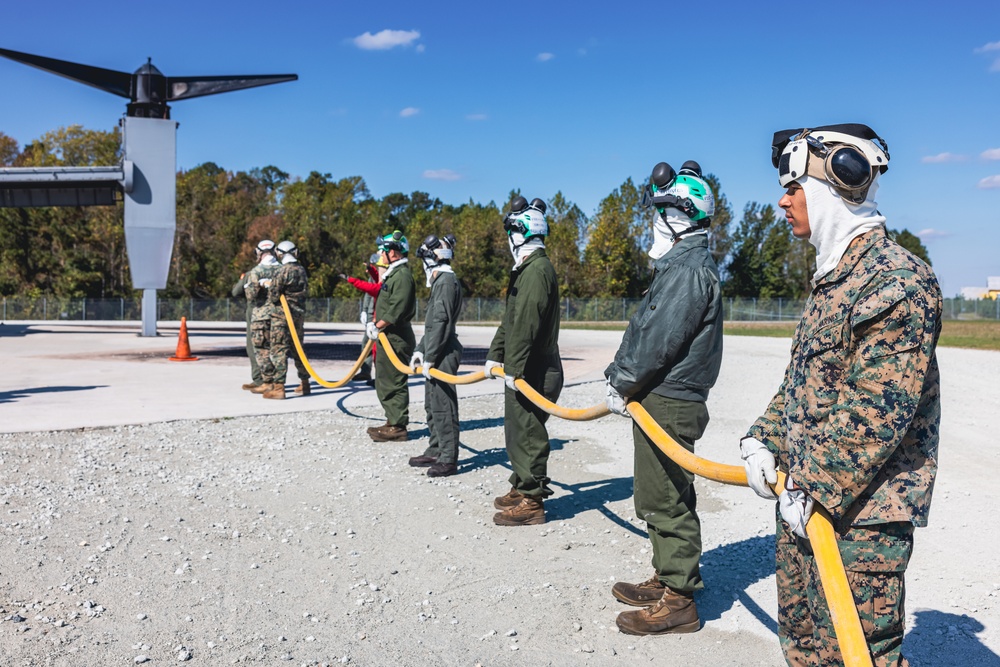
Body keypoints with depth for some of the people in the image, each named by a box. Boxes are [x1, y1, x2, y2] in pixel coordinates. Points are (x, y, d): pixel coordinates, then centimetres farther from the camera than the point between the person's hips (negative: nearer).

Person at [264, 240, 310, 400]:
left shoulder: (283, 271, -16)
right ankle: (304, 384, 22)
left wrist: (269, 286, 8)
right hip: (299, 314, 7)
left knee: (279, 350, -5)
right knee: (297, 349, 17)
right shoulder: (302, 270, 6)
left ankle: (278, 388, -8)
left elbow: (273, 295, -12)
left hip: (282, 315, -7)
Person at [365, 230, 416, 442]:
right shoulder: (393, 274, 18)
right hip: (387, 337, 11)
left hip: (396, 339, -11)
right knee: (385, 382, 16)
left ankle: (398, 427, -1)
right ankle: (394, 422, 24)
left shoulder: (402, 275, -15)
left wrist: (378, 326, -15)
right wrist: (376, 325, 11)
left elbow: (397, 309, -24)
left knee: (393, 383, -6)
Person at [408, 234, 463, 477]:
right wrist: (420, 349, 14)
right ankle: (435, 452, 27)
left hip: (444, 354, -11)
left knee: (443, 406, -6)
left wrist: (429, 357, -19)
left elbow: (441, 322, -20)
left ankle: (448, 459, -1)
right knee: (432, 405, 16)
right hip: (435, 354, 11)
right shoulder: (440, 280, 17)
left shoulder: (447, 281, -15)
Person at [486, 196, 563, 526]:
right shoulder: (526, 269, 17)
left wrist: (514, 368, -25)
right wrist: (495, 355, 19)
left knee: (527, 433, -4)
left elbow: (526, 323, -25)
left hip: (535, 371, -10)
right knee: (517, 430, 18)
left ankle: (532, 502, 6)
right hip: (522, 369, 10)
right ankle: (521, 489, 31)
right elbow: (510, 319, 21)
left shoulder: (538, 270, -18)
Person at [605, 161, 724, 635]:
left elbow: (659, 342, -21)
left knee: (666, 502, -3)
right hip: (659, 400, 11)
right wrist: (620, 379, 10)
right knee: (659, 500, 19)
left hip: (669, 405, -11)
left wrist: (623, 386, -10)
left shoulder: (690, 270, -16)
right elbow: (643, 331, 17)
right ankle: (667, 579, 32)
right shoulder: (680, 265, 18)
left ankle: (678, 602, 8)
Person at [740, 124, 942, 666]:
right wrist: (763, 439, 6)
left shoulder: (898, 280, -18)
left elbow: (877, 409, -23)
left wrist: (816, 491, -19)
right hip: (803, 500, 9)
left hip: (858, 513, -9)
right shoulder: (829, 278, 14)